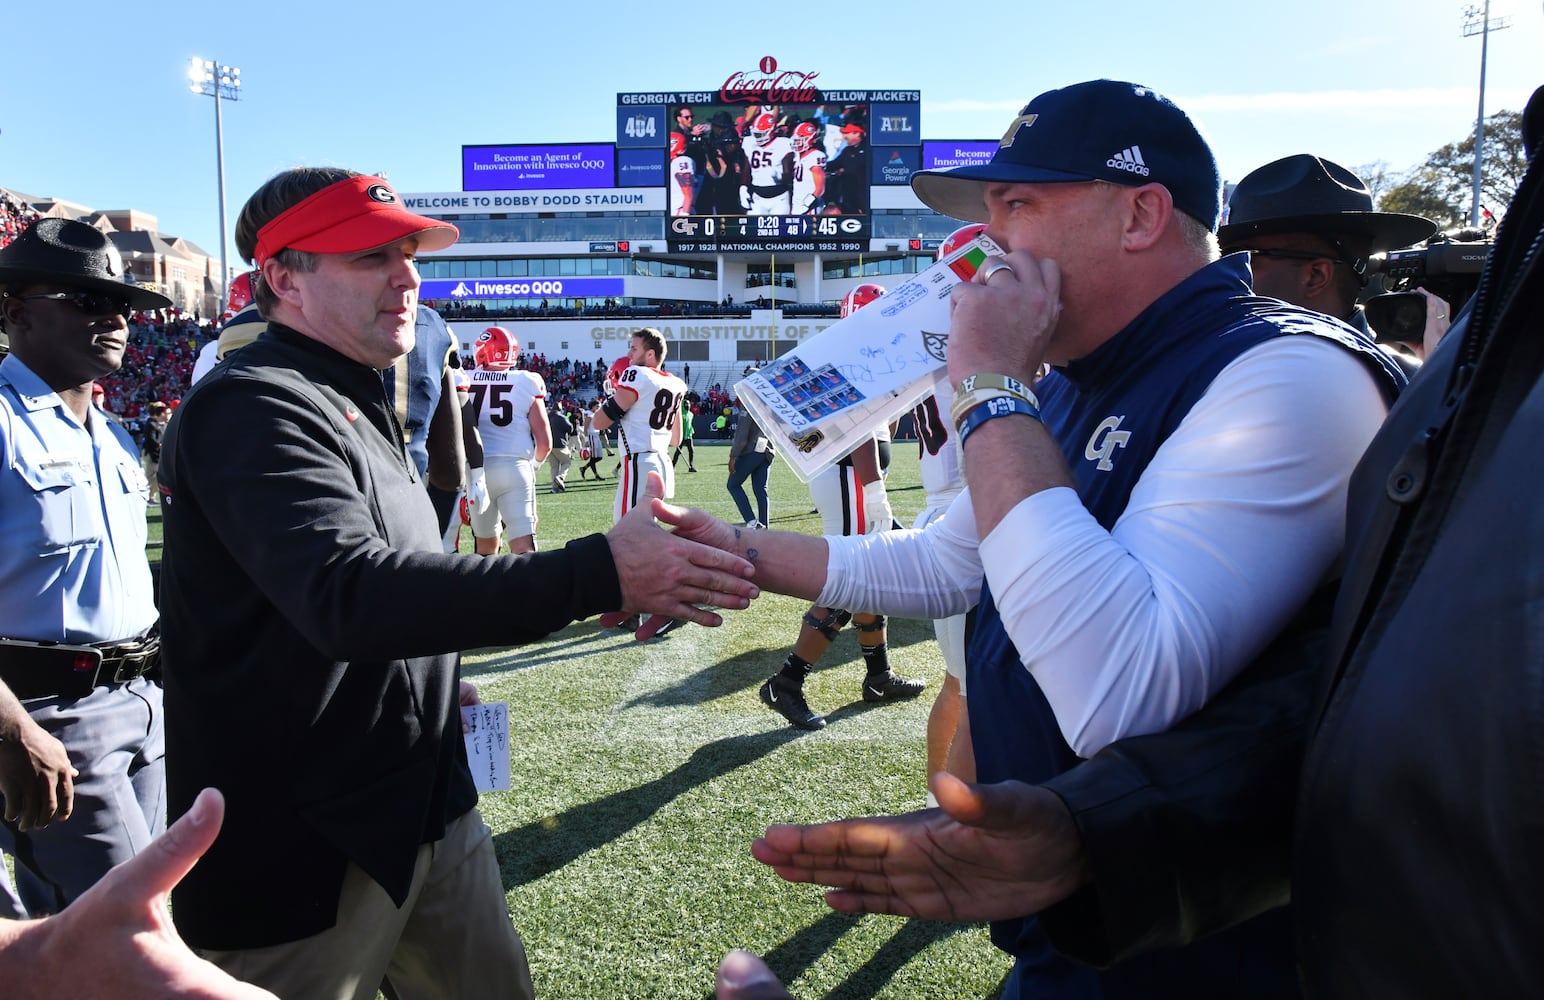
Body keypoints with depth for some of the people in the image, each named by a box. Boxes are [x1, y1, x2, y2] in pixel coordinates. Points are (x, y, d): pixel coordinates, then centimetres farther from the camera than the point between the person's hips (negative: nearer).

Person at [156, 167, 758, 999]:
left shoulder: (354, 402, 13)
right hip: (298, 857, -8)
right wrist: (600, 573, -42)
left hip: (429, 804, 9)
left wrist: (433, 681, 12)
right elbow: (348, 593, -36)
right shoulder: (251, 406, -19)